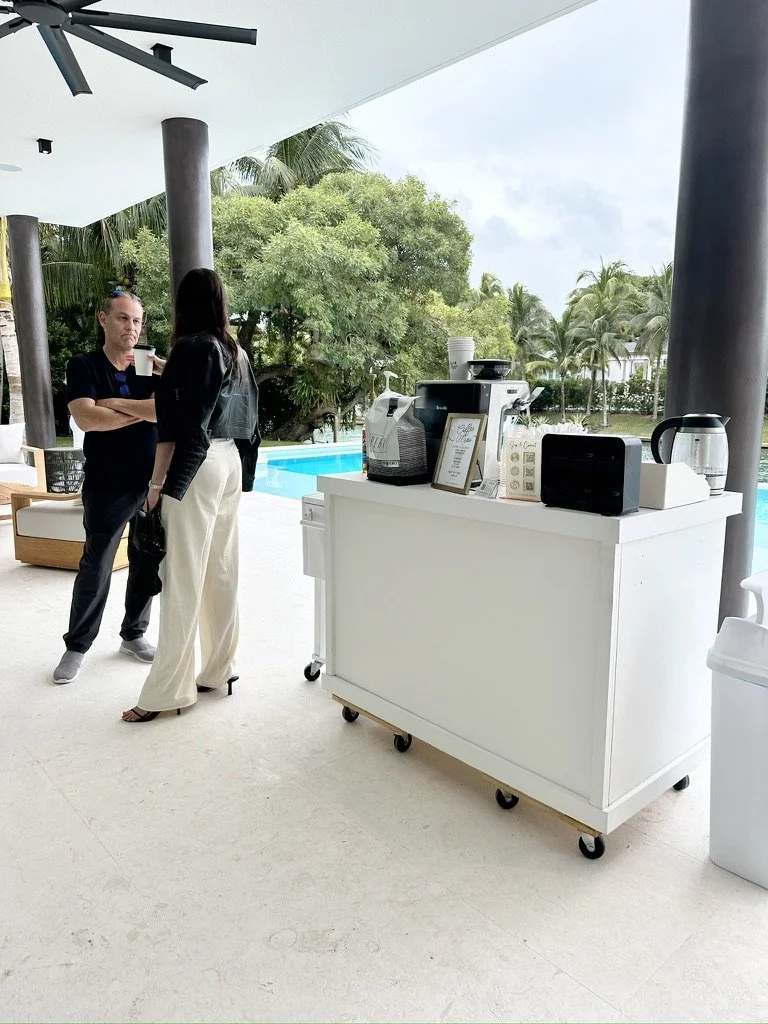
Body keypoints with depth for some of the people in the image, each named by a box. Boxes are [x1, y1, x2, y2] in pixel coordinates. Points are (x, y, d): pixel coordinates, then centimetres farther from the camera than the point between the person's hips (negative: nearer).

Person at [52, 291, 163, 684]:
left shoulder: (150, 366, 6)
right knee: (95, 568, 2)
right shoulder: (84, 365, -2)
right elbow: (86, 418, -18)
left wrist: (115, 403, -16)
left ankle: (133, 635, 26)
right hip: (106, 488, -3)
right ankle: (77, 645, 17)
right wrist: (143, 411, -12)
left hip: (151, 483, 3)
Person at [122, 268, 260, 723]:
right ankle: (220, 668, 20)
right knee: (222, 570, 11)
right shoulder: (237, 352, 14)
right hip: (231, 461, 8)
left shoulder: (190, 348, -8)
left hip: (197, 467, -8)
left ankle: (168, 690, 3)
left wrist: (157, 484, -10)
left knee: (184, 578, -5)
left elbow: (177, 425, -14)